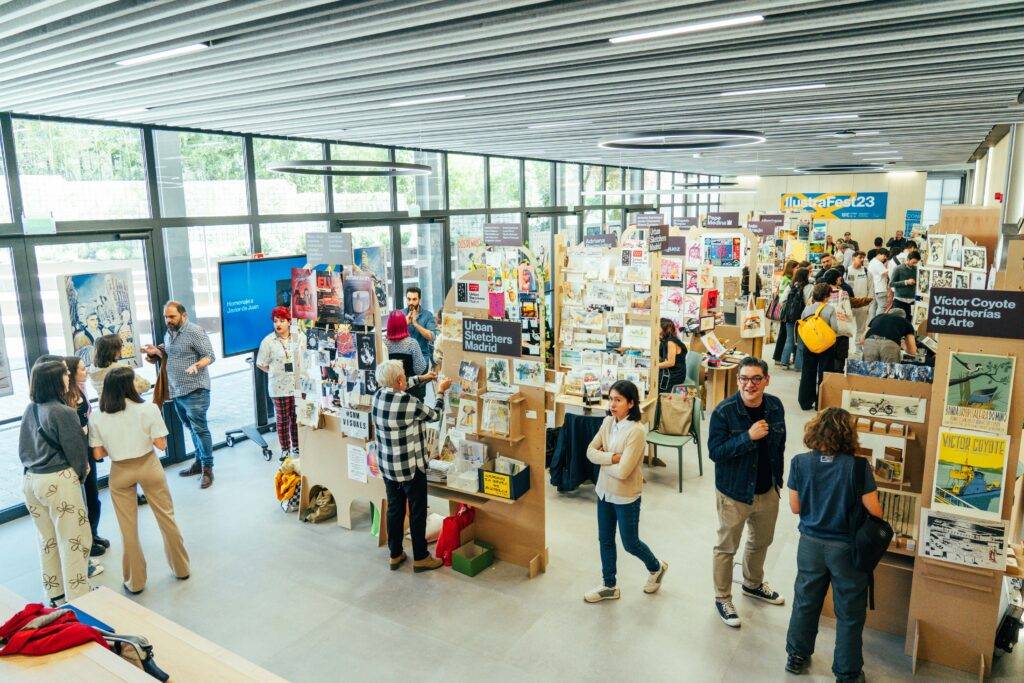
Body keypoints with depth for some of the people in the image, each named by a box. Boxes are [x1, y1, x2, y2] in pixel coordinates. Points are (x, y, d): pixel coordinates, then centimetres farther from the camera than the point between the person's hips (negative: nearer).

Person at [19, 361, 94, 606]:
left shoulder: (30, 410, 5)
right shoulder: (63, 413, -17)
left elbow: (24, 448, 16)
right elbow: (76, 450, -9)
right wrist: (81, 474, 8)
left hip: (30, 480, 8)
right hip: (58, 481, -7)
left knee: (46, 540, 18)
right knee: (73, 541, 4)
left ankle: (55, 594, 30)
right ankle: (77, 598, 11)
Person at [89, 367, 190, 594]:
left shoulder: (97, 418, -10)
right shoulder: (148, 409, -16)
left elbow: (98, 454, -6)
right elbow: (161, 444, -12)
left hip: (119, 472, 1)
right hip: (148, 466, -1)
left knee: (128, 527, 13)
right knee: (166, 517, 16)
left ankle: (135, 582, 25)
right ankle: (181, 568, 29)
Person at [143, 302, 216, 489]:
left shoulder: (195, 332, -11)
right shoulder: (168, 334, 13)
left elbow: (209, 356, -14)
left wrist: (196, 365, -33)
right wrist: (155, 352, 3)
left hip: (194, 390, -8)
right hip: (177, 391, 8)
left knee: (200, 429, -5)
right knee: (191, 428, 16)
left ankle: (207, 468, 1)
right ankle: (199, 461, 26)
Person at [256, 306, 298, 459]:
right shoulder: (268, 341, -5)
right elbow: (261, 364, 2)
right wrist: (275, 372, -3)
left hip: (297, 385, 2)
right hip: (279, 387, -2)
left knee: (296, 417, 10)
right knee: (282, 419, 4)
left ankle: (296, 447, 26)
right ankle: (285, 449, 18)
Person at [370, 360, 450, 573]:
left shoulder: (378, 395, -5)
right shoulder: (410, 402, -24)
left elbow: (397, 390, 18)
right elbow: (434, 415, -5)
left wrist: (422, 378, 25)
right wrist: (440, 392, 10)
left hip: (386, 466, 6)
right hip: (411, 468, -6)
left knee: (394, 509, 18)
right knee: (418, 512, 9)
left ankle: (395, 555, 30)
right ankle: (420, 558, 21)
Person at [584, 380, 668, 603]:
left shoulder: (636, 431, -26)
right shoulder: (608, 422, -3)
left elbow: (622, 471, -28)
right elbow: (590, 451, -5)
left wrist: (602, 461, -11)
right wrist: (612, 457, -21)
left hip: (626, 496, -7)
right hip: (604, 491, 7)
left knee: (630, 543, 12)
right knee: (605, 540, 17)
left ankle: (656, 568, 42)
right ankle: (609, 586, 35)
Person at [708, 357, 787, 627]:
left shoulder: (775, 406, -5)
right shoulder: (724, 411, -22)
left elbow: (780, 444, 10)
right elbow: (714, 451, -24)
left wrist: (778, 479, 15)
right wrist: (748, 437, -33)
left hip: (767, 490, 6)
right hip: (734, 492, -6)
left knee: (761, 541, 25)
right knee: (726, 547, 9)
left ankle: (753, 584, 50)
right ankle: (722, 598, 29)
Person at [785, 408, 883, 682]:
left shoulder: (800, 463, -12)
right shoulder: (857, 467, -19)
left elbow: (795, 507, -4)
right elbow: (874, 511, -14)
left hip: (811, 544, 3)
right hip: (846, 548, -2)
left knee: (805, 602, 21)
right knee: (849, 613, 15)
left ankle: (797, 657, 38)